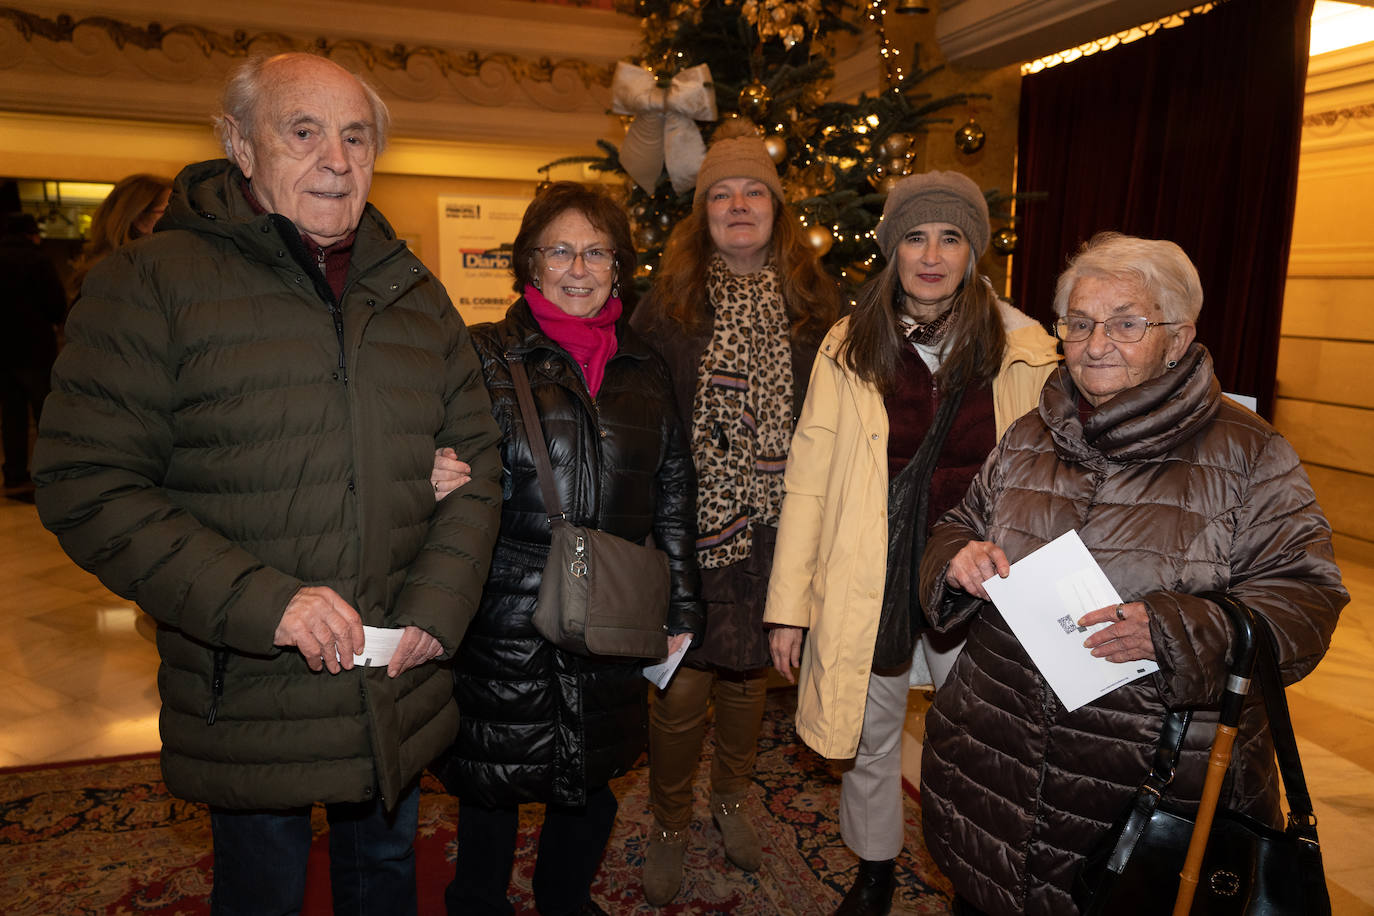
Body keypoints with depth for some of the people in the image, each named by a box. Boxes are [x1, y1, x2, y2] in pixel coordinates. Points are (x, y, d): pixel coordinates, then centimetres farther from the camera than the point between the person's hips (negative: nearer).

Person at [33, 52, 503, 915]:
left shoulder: (417, 295, 5)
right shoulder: (152, 282, -9)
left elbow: (476, 457, 5)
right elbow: (87, 484, -13)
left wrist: (437, 607, -7)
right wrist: (262, 601, -23)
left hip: (401, 689, 4)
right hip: (248, 705, -3)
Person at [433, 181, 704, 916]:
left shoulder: (642, 368, 8)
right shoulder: (485, 356, -2)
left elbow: (672, 494, 11)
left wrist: (680, 607, 10)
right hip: (504, 628, -3)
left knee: (591, 785, 18)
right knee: (493, 789, 11)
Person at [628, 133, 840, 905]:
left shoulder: (817, 304, 3)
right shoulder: (667, 303, -1)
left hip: (776, 532, 2)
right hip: (687, 531, -2)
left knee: (749, 670, 17)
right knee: (683, 684, 4)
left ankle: (732, 801, 42)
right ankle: (671, 826, 29)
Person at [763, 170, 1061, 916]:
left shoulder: (1025, 351, -2)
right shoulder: (848, 348, -3)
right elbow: (808, 478, -2)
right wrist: (788, 604, -2)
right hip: (869, 580, 1)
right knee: (869, 737, 17)